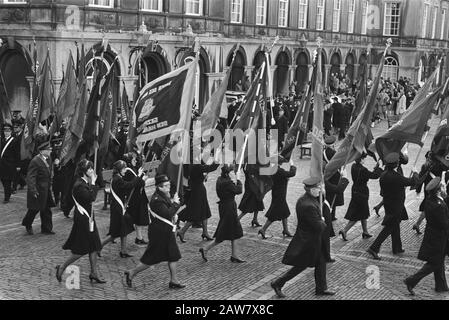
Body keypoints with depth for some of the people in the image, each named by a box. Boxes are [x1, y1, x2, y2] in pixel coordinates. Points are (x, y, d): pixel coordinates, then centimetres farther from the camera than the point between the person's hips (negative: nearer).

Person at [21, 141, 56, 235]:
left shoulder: (48, 159, 6)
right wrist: (33, 190, -26)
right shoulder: (35, 161, -20)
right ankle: (27, 224, 30)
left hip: (46, 190, 8)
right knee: (34, 209, 6)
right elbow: (30, 177, -21)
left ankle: (46, 229, 16)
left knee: (46, 210, 8)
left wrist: (49, 185, 16)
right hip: (37, 190, -7)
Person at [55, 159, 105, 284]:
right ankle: (62, 268, 14)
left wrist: (93, 182, 2)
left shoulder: (86, 183, 9)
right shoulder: (80, 185, -21)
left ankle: (94, 273, 19)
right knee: (81, 250, -1)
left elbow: (92, 198, 9)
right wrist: (93, 183, -20)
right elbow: (91, 197, -28)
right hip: (82, 219, -9)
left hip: (88, 218, 9)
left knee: (93, 247, 11)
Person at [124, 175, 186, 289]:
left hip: (167, 232, 9)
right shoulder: (156, 199, -22)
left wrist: (174, 215, 1)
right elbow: (167, 214, -28)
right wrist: (175, 203, -18)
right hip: (159, 233, -9)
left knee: (174, 256, 10)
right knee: (150, 259, 1)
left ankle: (174, 281, 19)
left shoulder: (165, 196, 8)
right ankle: (131, 273, 16)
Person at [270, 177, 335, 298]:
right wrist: (323, 221, -8)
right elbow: (319, 227, -28)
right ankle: (277, 283, 19)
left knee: (321, 263, 19)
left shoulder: (303, 199, -1)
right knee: (301, 266, 7)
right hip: (308, 242, -10)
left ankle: (321, 288, 33)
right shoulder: (309, 206, -33)